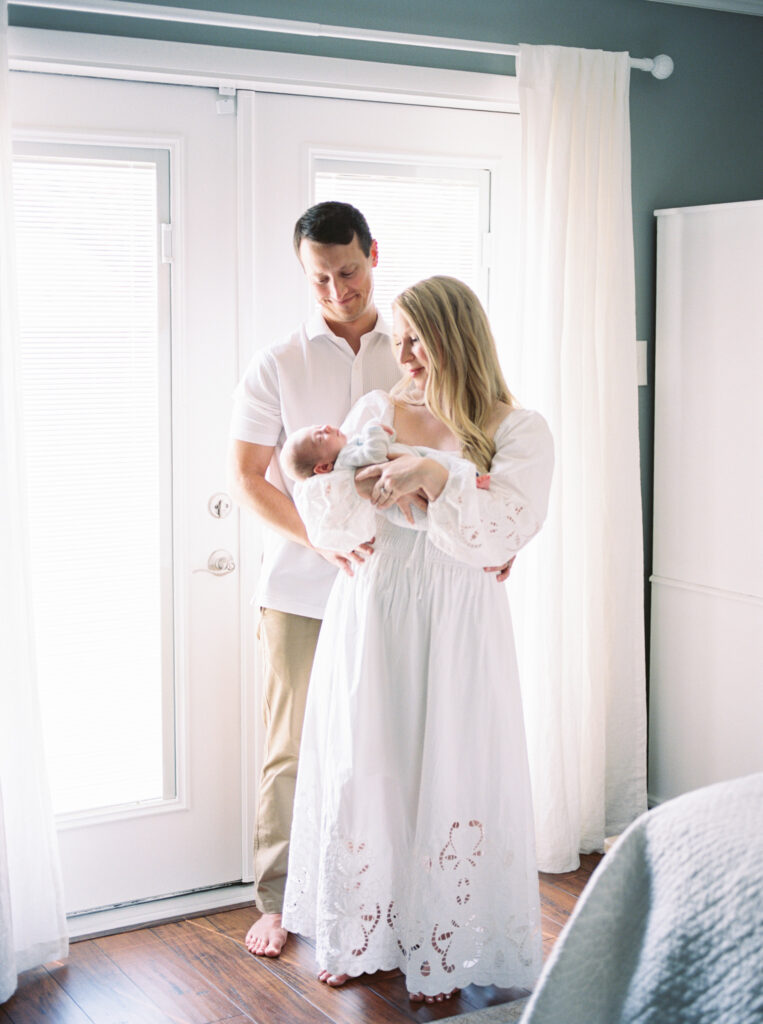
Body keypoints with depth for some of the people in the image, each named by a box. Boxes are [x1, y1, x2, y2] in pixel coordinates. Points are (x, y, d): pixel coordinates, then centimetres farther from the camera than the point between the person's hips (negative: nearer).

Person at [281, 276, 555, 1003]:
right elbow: (323, 519, 2)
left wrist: (433, 475, -26)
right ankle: (364, 936, 22)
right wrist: (358, 481, -18)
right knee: (363, 770, 7)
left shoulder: (516, 431, -2)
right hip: (368, 615, 3)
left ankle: (441, 953, 15)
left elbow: (503, 529, -15)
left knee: (445, 775, 1)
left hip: (455, 624, -3)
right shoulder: (375, 411, 7)